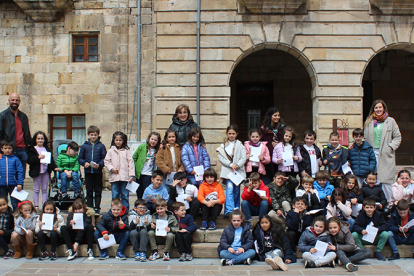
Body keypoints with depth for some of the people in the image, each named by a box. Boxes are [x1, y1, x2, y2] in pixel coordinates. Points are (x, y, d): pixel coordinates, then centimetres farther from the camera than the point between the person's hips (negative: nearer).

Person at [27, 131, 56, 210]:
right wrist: (38, 157, -22)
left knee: (45, 189, 8)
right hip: (36, 171, -4)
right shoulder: (32, 149, -1)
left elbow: (51, 160, 12)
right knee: (36, 189, 2)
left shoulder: (47, 149, 12)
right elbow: (29, 161, -12)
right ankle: (36, 206, 7)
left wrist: (54, 167, -2)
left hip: (46, 171, 4)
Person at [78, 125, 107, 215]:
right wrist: (84, 163, -10)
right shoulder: (85, 146, 7)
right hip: (88, 172, 2)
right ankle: (89, 207, 16)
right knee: (89, 191, 9)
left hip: (98, 172, -2)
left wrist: (99, 165, -18)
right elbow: (80, 158, 9)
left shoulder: (101, 146, 2)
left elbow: (104, 158, -1)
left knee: (98, 191, 4)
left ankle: (97, 208, 10)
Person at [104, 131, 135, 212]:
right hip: (114, 177, 1)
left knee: (125, 195, 4)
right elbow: (106, 161, 9)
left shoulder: (126, 151, 3)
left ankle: (125, 211, 12)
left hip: (125, 177, -1)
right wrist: (111, 168, -8)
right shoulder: (111, 151, 8)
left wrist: (131, 175, -4)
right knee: (115, 195, 6)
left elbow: (131, 163, 1)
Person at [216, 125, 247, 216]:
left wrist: (237, 165, -14)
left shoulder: (240, 145, 6)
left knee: (236, 191, 7)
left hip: (238, 170, 1)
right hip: (228, 171, -1)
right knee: (229, 189, -15)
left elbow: (244, 157, -1)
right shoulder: (223, 145, 8)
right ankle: (229, 211, -21)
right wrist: (231, 164, -11)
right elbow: (221, 158, 0)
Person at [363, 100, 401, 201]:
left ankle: (387, 203, 4)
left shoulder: (390, 121, 5)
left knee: (385, 181, -4)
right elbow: (365, 138, 15)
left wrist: (391, 147, -5)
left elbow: (397, 137, 7)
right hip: (372, 153, 2)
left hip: (385, 155, -2)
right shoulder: (369, 122, 11)